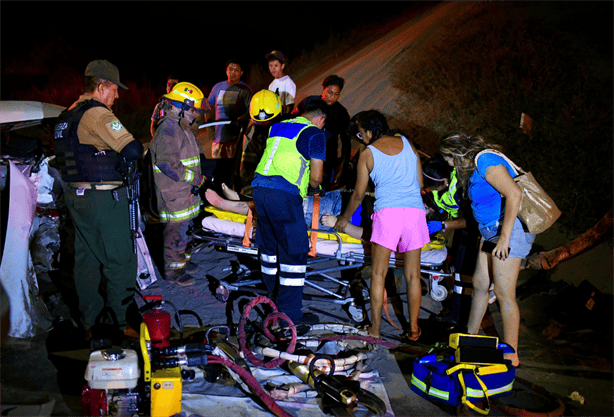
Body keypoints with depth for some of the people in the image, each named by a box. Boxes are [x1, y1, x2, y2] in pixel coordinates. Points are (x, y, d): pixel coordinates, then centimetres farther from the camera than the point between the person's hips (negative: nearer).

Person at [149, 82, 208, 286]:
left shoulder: (181, 128, 16)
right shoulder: (169, 130, -19)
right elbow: (167, 163, -26)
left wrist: (198, 175, 16)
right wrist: (194, 178, -21)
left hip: (185, 189, 10)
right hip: (174, 192, -10)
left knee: (184, 225, 19)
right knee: (176, 229, -3)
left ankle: (182, 261, 33)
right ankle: (173, 271, 8)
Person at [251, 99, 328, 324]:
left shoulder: (278, 127, 22)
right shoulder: (314, 134, 1)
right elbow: (316, 177, -3)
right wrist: (312, 185, 19)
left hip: (259, 187, 8)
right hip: (284, 195, -8)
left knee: (270, 245, 20)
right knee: (294, 252, 1)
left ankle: (275, 294, 36)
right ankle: (290, 312, 5)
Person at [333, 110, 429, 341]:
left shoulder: (368, 154, 5)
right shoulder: (406, 143, 15)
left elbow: (358, 194, 11)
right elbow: (420, 182, 17)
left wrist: (344, 218, 26)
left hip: (387, 211, -4)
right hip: (415, 211, 4)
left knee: (378, 274, 6)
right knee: (413, 275, 10)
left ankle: (375, 328, 8)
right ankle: (413, 329, 16)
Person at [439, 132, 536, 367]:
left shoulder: (486, 161, -17)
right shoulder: (473, 167, 15)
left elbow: (514, 194, -27)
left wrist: (505, 237, -29)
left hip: (510, 228, -10)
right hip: (491, 230, 10)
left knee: (504, 294, -6)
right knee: (479, 285, 15)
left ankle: (511, 355, 4)